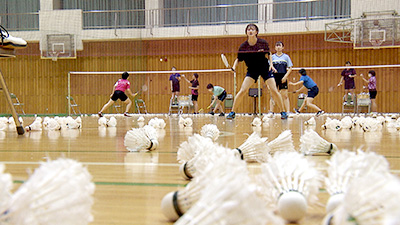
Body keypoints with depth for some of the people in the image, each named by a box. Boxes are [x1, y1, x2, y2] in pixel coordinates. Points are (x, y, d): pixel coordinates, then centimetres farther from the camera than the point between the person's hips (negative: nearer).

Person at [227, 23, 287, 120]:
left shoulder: (263, 43, -12)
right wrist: (234, 66, -16)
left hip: (265, 68, 0)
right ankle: (232, 112, -3)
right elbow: (238, 59, 2)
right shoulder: (243, 46, -11)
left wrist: (271, 64, -11)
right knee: (242, 90, -13)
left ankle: (283, 112, 8)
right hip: (252, 70, 0)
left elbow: (268, 54, 4)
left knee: (274, 91, -7)